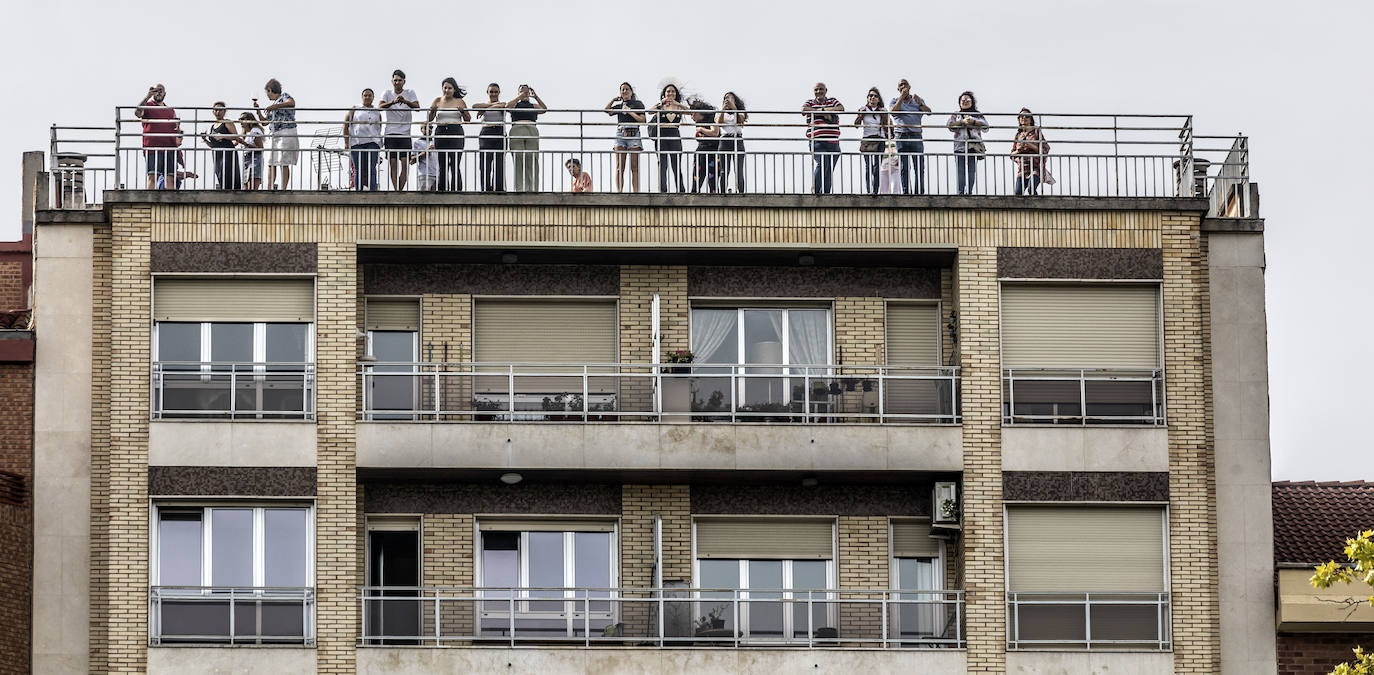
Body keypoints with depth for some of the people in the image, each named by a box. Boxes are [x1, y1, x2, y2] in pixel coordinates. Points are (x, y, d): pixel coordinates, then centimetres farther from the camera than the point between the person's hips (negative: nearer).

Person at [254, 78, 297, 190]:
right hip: (273, 135, 8)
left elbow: (292, 103, -22)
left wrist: (274, 106, -27)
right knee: (271, 164, 2)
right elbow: (264, 121, 27)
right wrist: (258, 110, 13)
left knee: (284, 164, -10)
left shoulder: (284, 96, 2)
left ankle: (283, 189, -12)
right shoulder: (272, 104, 24)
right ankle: (269, 189, 1)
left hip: (286, 133, -8)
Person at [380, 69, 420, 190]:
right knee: (393, 164, -4)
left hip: (405, 134, 0)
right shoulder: (387, 93, 7)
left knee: (405, 163, -9)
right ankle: (396, 191, -5)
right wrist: (393, 102, -29)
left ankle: (400, 189, -7)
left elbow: (417, 106, -10)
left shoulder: (410, 93, 6)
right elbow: (380, 106, -10)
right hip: (390, 134, 0)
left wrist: (405, 101, -29)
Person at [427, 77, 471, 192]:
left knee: (455, 165, -7)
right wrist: (432, 111, -10)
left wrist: (463, 111, -9)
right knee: (442, 166, 3)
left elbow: (468, 119, 9)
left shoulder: (460, 102, 6)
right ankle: (442, 190, 7)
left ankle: (456, 189, -6)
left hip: (456, 133, -2)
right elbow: (430, 119, 9)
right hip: (441, 133, 2)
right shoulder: (438, 101, 9)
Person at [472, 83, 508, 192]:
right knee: (485, 163, -5)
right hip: (486, 135, 1)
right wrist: (491, 104, -10)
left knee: (499, 164, -6)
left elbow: (502, 106, -14)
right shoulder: (484, 104, 15)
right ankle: (486, 188, -5)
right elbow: (474, 106, -7)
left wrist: (485, 109, -10)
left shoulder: (503, 104, 11)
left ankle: (499, 188, -5)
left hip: (500, 134, -1)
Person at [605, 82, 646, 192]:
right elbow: (607, 110, 7)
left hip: (634, 134, -3)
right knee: (619, 168, -6)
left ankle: (636, 192, -13)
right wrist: (614, 99, 11)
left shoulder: (638, 104, 11)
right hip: (621, 134, 3)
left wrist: (629, 111, -4)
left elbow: (642, 120, 1)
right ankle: (619, 192, -11)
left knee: (634, 167, -8)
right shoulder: (618, 106, 22)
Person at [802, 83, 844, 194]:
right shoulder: (810, 102, 11)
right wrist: (824, 114, -11)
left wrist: (823, 109, -8)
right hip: (817, 142, -3)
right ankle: (815, 190, -18)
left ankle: (825, 193, 6)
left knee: (829, 170, 2)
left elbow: (841, 109, -5)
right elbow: (804, 109, -12)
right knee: (822, 163, -25)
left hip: (833, 142, 3)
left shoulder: (833, 101, 16)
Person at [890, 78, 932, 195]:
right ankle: (906, 192, -2)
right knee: (904, 168, -3)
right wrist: (901, 97, -8)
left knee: (920, 167, -6)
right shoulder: (895, 101, 13)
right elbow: (893, 112, -8)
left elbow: (928, 112, -1)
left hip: (916, 137, 1)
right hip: (902, 137, -1)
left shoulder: (918, 100, 15)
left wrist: (920, 104, -18)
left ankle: (919, 192, -5)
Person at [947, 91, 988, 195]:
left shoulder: (978, 115, 18)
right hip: (960, 146, 0)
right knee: (960, 172, -9)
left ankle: (969, 192, -3)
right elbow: (949, 124, 0)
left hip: (974, 146, 0)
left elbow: (985, 124, 0)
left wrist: (973, 121, -16)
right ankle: (961, 192, -9)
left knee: (972, 172, -5)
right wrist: (962, 122, -14)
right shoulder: (955, 115, 18)